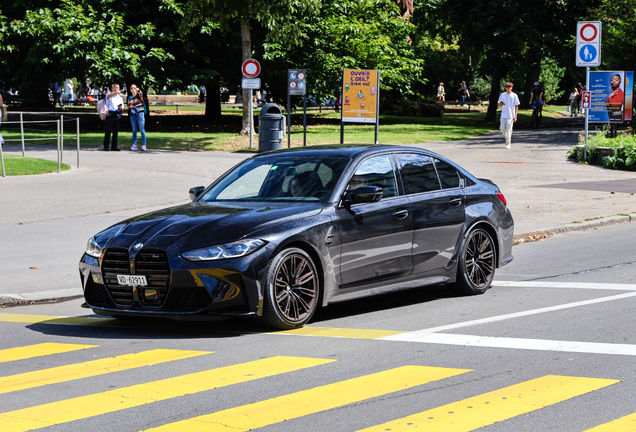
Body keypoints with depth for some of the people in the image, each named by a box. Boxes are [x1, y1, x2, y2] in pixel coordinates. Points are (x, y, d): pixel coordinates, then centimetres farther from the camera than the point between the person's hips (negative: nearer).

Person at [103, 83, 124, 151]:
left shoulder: (120, 98, 20)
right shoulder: (110, 96, 4)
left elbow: (122, 107, 20)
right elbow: (109, 96, -21)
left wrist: (120, 107, -5)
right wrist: (116, 92, -40)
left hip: (118, 114, 5)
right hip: (110, 114, -5)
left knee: (116, 131, 6)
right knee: (108, 130, -8)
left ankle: (114, 146, 12)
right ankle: (106, 146, -6)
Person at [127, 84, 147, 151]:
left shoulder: (139, 95, 0)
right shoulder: (130, 98, 13)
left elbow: (141, 97, -25)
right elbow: (128, 107, 19)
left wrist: (138, 90, -42)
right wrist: (130, 107, -3)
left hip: (140, 114, -5)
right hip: (132, 115, 5)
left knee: (142, 130, -5)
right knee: (134, 130, 8)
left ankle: (143, 145, -5)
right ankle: (134, 144, 12)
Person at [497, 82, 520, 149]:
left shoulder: (514, 95, 0)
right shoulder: (502, 95, 9)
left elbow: (516, 106, 0)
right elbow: (499, 105, 13)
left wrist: (515, 116, -7)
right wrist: (500, 104, -12)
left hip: (511, 116, -3)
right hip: (503, 115, 3)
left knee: (509, 130, -6)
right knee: (502, 129, 1)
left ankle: (508, 144, -1)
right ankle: (507, 137, 29)